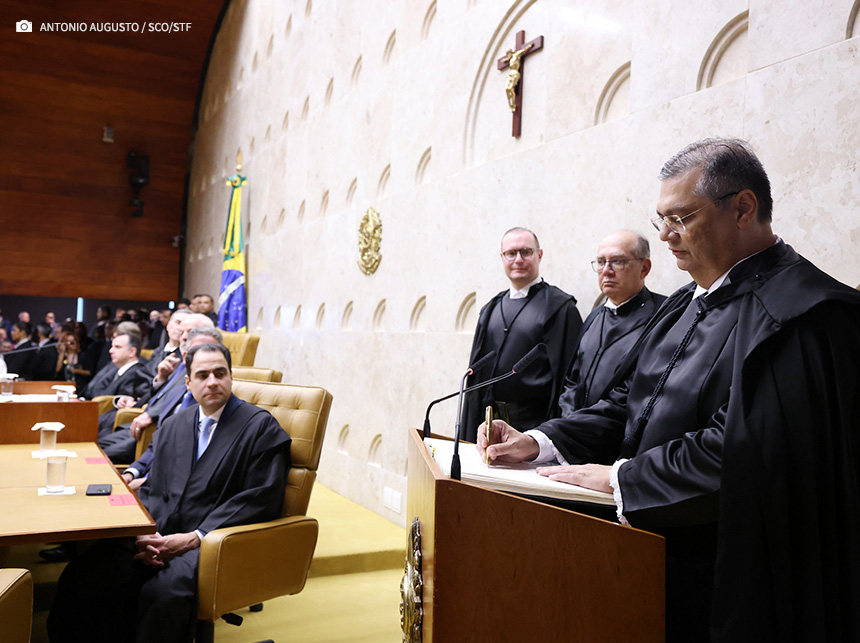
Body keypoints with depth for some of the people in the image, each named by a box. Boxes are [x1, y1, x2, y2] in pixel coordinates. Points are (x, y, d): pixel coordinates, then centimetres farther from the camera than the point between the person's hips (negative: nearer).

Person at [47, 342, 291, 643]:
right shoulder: (174, 425, 20)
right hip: (158, 535, 6)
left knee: (163, 594, -34)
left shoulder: (261, 427, -2)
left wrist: (193, 538, -15)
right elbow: (151, 488, 18)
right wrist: (145, 534, -4)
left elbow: (260, 500, -9)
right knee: (79, 579, -17)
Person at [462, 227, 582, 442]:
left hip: (533, 424, -5)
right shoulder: (491, 309, 13)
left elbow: (567, 373, -9)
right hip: (489, 423, 5)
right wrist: (468, 429, 12)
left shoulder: (560, 307, -5)